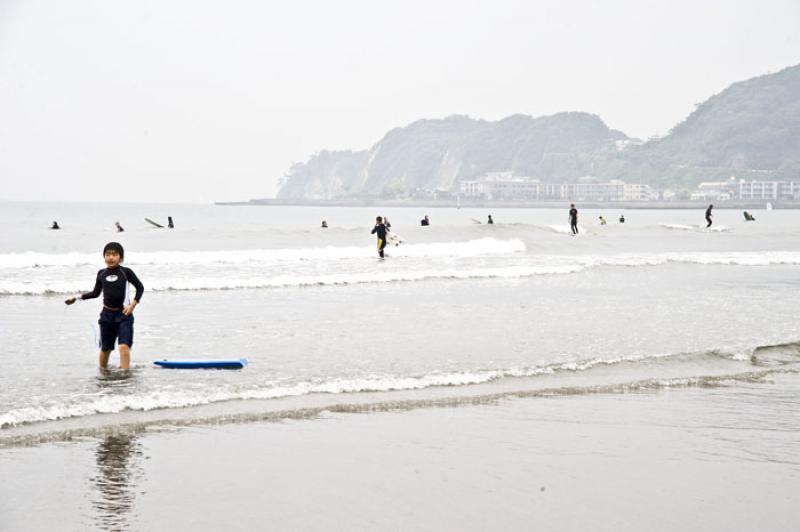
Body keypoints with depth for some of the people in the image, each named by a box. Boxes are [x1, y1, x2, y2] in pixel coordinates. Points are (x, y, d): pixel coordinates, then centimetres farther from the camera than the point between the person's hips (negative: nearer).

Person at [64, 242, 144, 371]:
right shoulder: (101, 273, 5)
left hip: (123, 314, -4)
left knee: (124, 346, -18)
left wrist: (133, 304, -8)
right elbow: (96, 293, 16)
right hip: (107, 313, 4)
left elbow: (140, 287, 3)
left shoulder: (126, 272, -5)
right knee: (105, 348, 12)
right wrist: (77, 297, 11)